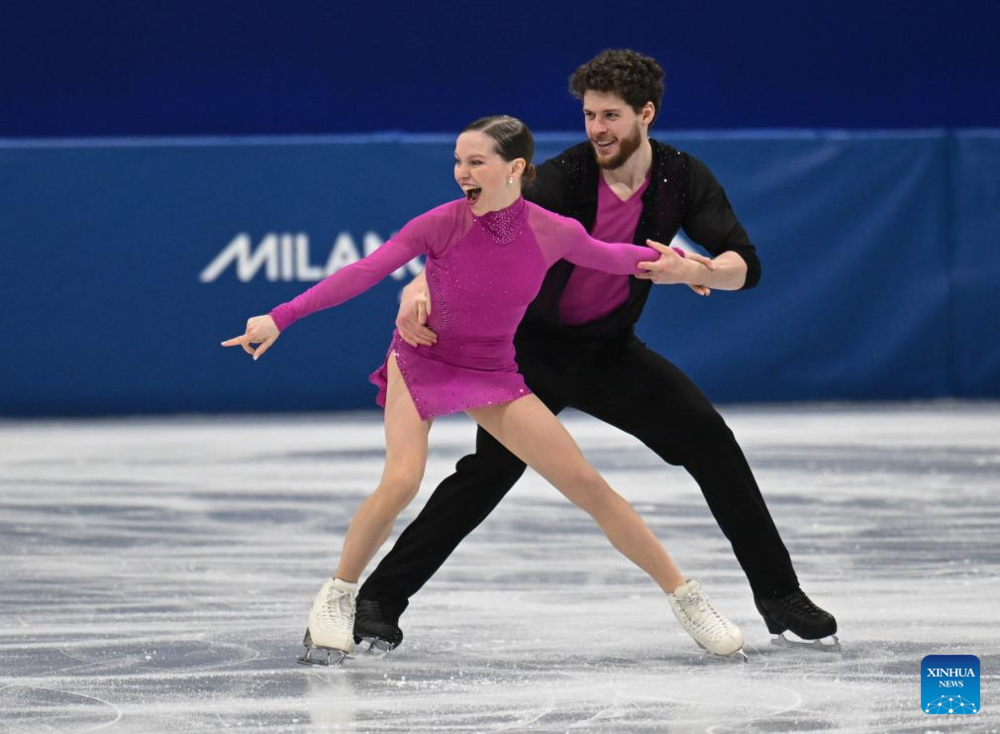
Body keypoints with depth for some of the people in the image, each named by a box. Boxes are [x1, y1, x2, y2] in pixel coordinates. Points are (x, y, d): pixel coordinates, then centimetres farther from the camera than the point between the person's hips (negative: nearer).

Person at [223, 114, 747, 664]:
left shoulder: (555, 234, -17)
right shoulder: (443, 224, -23)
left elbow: (608, 257, 7)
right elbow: (364, 272, -27)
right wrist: (280, 319, -32)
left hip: (493, 375, 2)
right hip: (421, 359, -2)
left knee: (587, 485, -3)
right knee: (401, 481, -27)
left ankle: (685, 598, 9)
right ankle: (336, 600, -5)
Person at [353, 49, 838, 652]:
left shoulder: (683, 180, -11)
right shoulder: (562, 178, -22)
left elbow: (746, 266, -15)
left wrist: (695, 272, -37)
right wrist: (421, 286, -49)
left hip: (612, 351, 3)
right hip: (536, 347, -3)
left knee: (711, 442, -7)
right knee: (490, 470, -17)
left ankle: (779, 596, 5)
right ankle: (379, 599, -9)